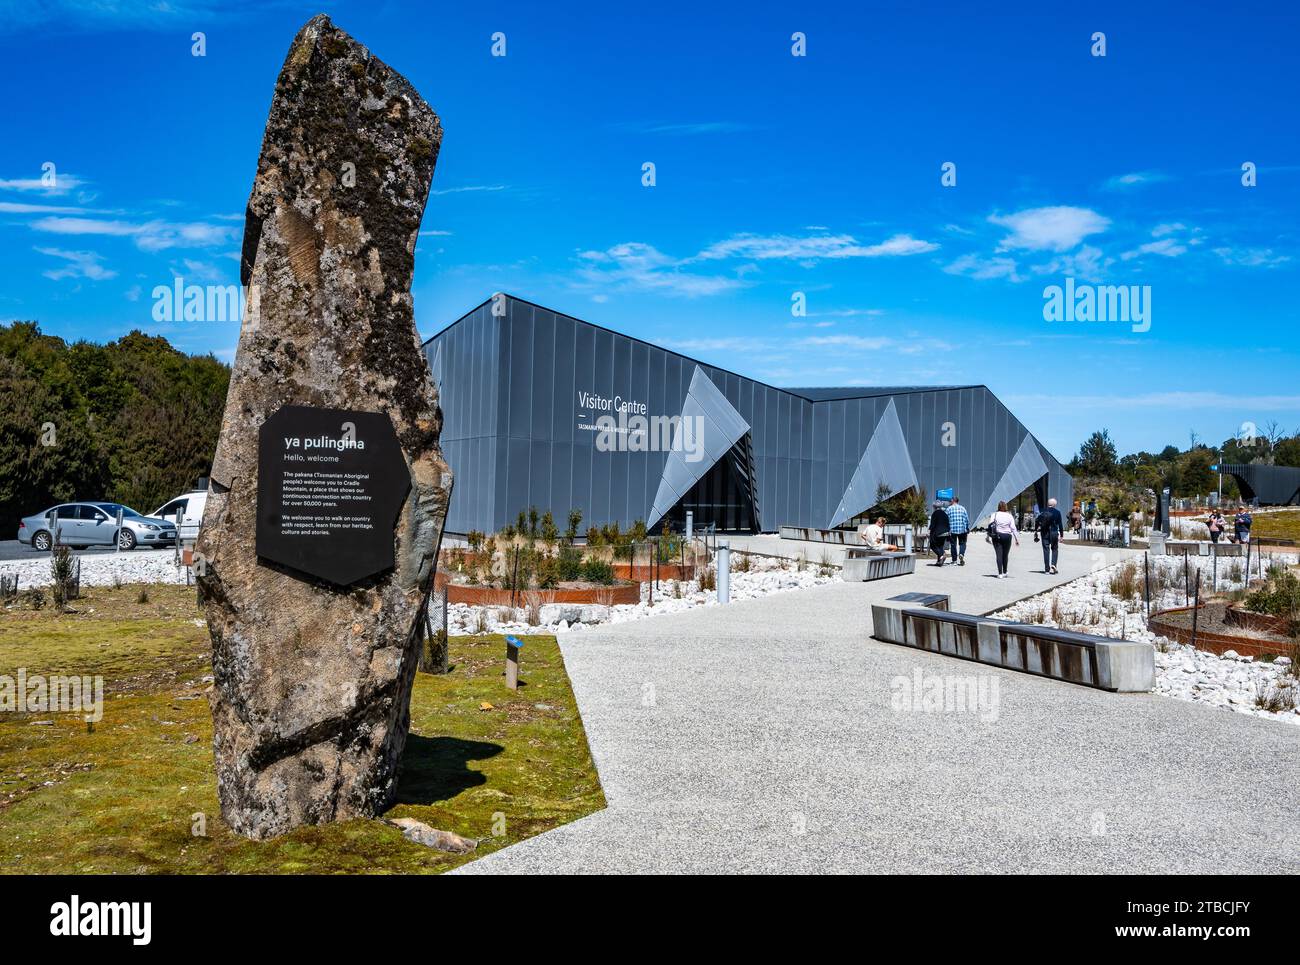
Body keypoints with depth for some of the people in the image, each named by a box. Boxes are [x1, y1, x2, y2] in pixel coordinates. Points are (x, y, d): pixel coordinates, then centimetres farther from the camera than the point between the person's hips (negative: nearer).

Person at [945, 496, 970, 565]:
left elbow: (946, 520, -1)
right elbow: (967, 519, 6)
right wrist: (968, 529, 14)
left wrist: (947, 530, 4)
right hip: (962, 529, 1)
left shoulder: (949, 509, 1)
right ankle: (961, 554, -15)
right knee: (962, 543, 11)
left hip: (952, 530, -1)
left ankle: (954, 560, 9)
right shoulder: (963, 508, 6)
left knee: (953, 544, 8)